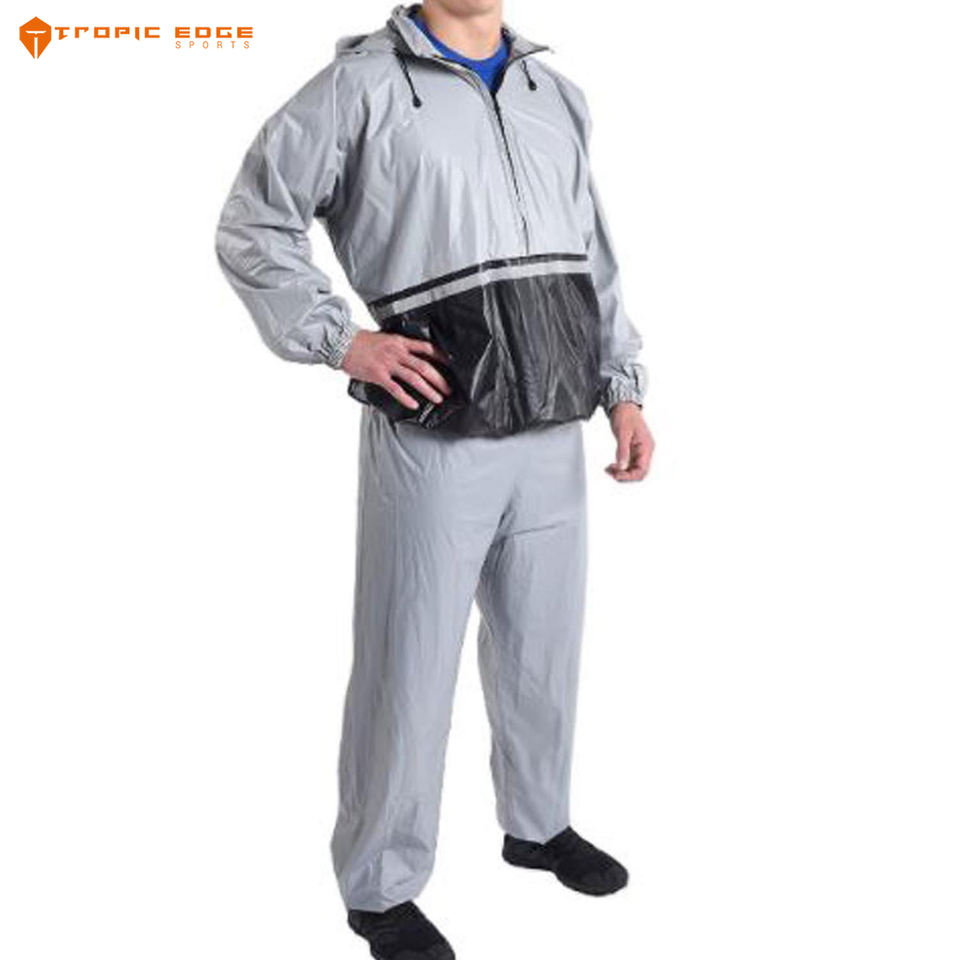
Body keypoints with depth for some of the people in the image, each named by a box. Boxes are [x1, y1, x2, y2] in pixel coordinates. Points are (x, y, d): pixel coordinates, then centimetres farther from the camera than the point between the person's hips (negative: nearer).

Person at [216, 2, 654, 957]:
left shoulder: (557, 93, 15)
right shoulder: (362, 84, -2)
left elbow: (593, 258, 17)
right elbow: (252, 226, 0)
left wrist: (623, 388, 9)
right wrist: (340, 339, -11)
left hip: (553, 430, 6)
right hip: (436, 437, -5)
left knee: (544, 644, 17)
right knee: (409, 664, 3)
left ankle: (538, 825, 40)